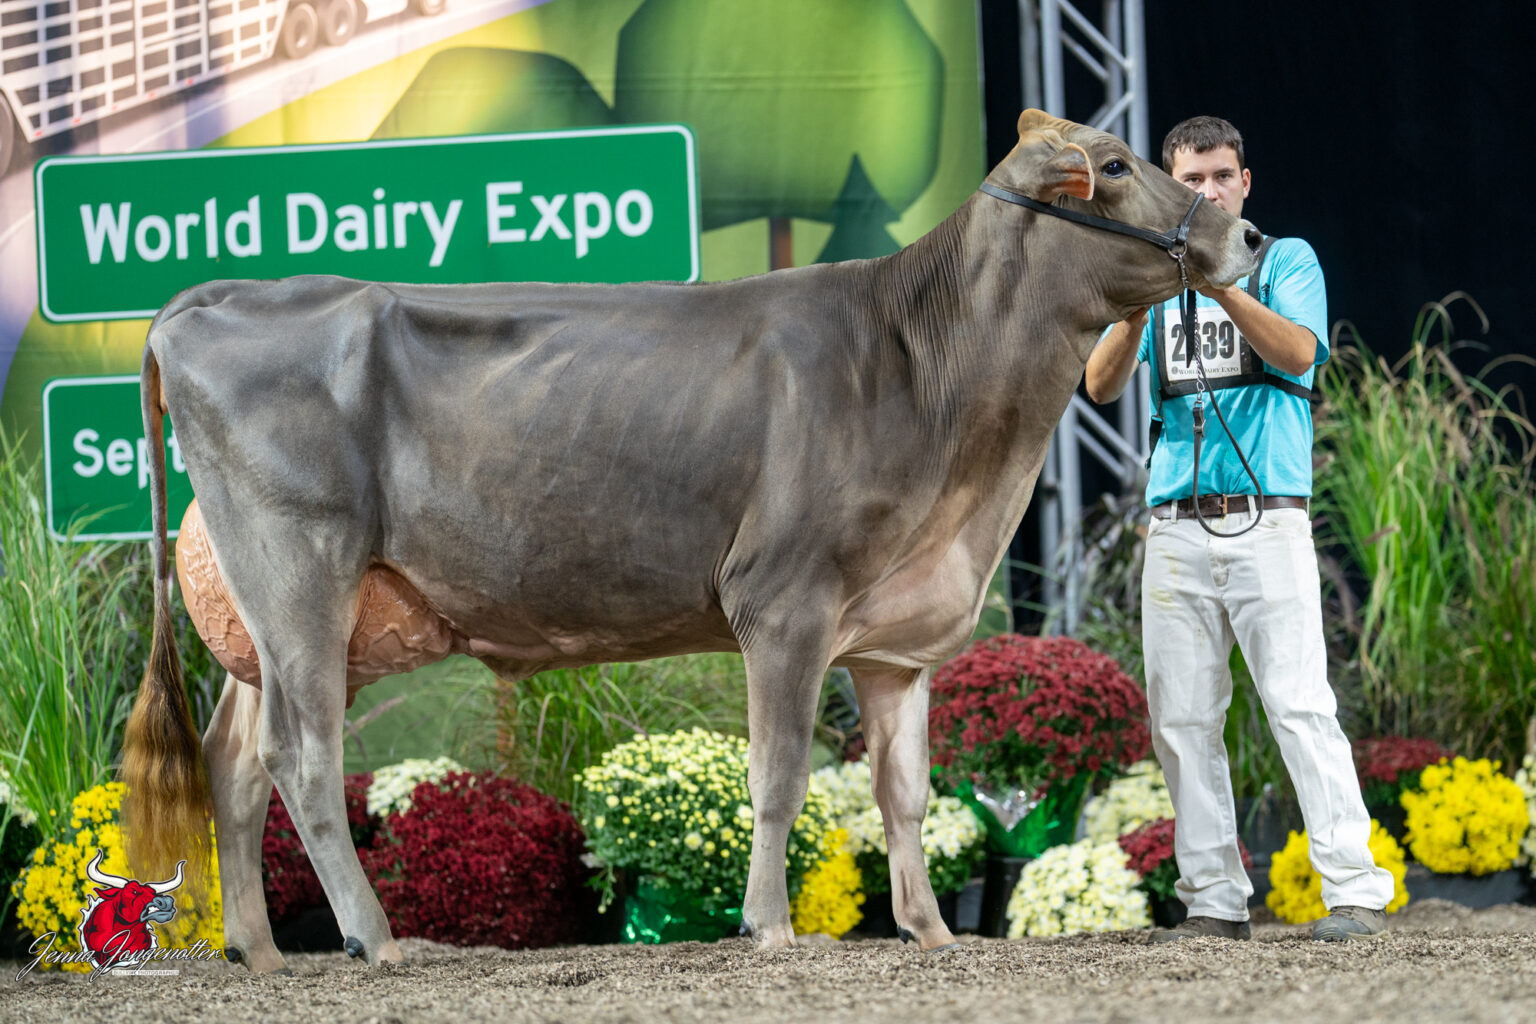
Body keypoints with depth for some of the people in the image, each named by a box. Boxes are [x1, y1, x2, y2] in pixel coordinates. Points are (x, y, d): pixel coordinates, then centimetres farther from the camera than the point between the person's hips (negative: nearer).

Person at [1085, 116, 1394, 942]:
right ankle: (1214, 899, 5)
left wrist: (1221, 285, -22)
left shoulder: (1287, 260, 9)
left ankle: (1355, 890, -16)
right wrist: (1138, 307, -12)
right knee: (1182, 719, 0)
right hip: (1176, 527, 4)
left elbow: (1298, 352, -10)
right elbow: (1102, 384, 5)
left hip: (1268, 522, -4)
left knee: (1300, 703, -13)